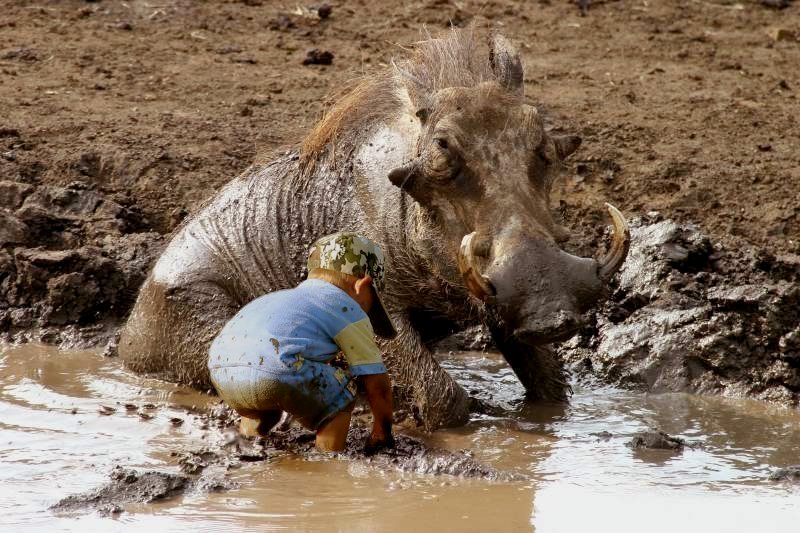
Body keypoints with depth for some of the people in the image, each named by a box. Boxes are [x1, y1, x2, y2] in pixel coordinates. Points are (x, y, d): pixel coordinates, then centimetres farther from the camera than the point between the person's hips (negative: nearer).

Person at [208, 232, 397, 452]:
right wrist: (381, 433, 34)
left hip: (219, 370, 7)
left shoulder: (284, 297, 39)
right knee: (341, 389, 16)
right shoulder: (350, 312, 19)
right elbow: (377, 384, 19)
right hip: (276, 373, -7)